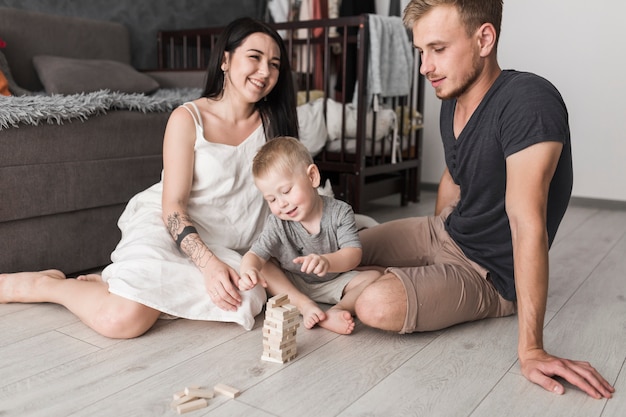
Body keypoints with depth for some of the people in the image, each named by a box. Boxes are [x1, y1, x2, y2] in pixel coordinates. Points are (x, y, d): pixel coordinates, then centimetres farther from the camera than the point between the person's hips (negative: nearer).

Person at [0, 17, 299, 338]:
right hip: (165, 227, -5)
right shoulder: (188, 118, -8)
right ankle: (39, 284, 0)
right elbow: (173, 205, -13)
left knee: (248, 298, -28)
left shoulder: (271, 123, 2)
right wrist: (209, 264, -27)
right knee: (122, 319, -32)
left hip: (222, 247, 6)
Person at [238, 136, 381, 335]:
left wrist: (326, 261, -47)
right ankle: (306, 307, -31)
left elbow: (353, 253, -25)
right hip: (292, 284, 1)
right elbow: (255, 255, -21)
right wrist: (248, 270, -46)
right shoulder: (277, 224, -13)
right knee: (263, 269, -21)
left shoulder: (339, 212, -17)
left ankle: (339, 309, -39)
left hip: (335, 282, -1)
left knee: (374, 276, -21)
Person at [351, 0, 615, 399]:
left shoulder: (528, 102, -29)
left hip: (490, 273, -7)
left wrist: (531, 349, -33)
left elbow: (527, 224, -34)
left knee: (377, 305, -28)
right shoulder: (453, 101, -2)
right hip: (444, 231, 7)